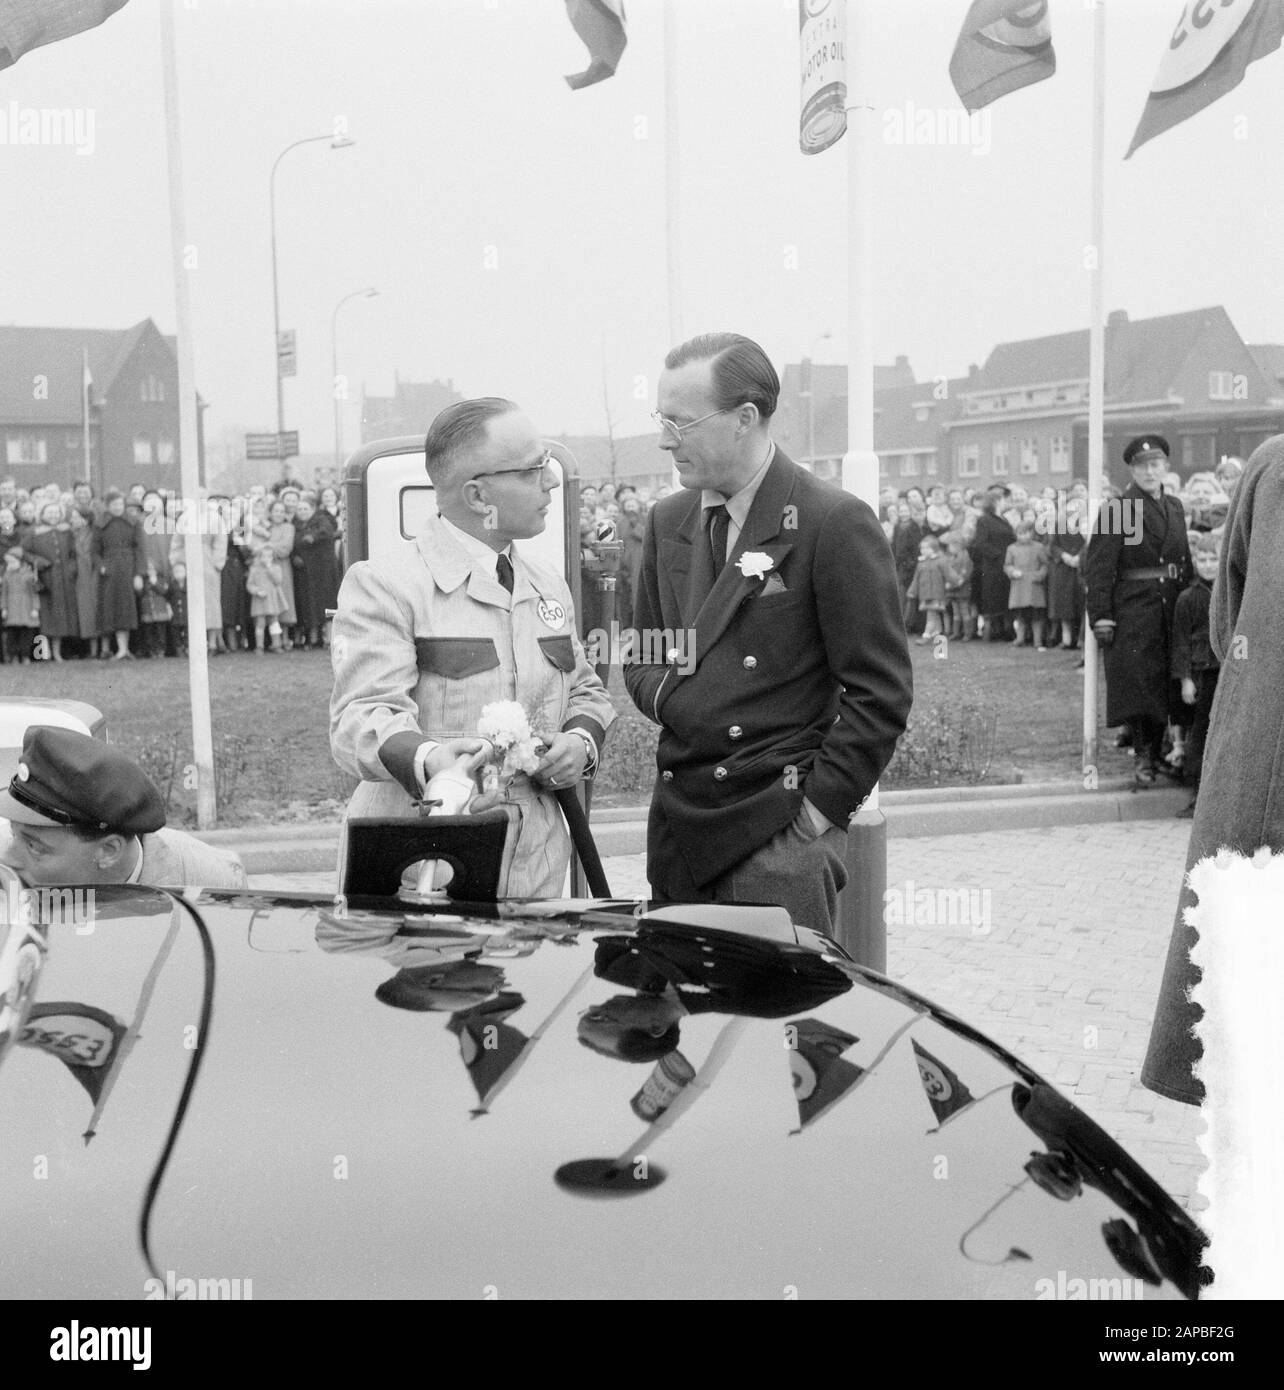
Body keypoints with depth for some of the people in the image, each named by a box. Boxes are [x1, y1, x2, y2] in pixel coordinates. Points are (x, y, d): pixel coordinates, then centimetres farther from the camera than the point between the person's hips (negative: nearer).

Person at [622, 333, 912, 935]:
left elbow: (881, 691, -9)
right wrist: (669, 698, -2)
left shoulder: (835, 523, -10)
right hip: (678, 825, 6)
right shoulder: (669, 521, 12)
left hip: (781, 829, -6)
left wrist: (819, 807, -11)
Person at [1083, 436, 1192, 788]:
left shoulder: (1176, 508, 13)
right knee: (1138, 680, -7)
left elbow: (1184, 560, 15)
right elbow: (1098, 567, -11)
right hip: (1133, 610, -6)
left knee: (1165, 682, 10)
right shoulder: (1116, 510, -6)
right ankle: (1143, 756, 1)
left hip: (1171, 609, 6)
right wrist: (1101, 617, -16)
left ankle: (1158, 751, 21)